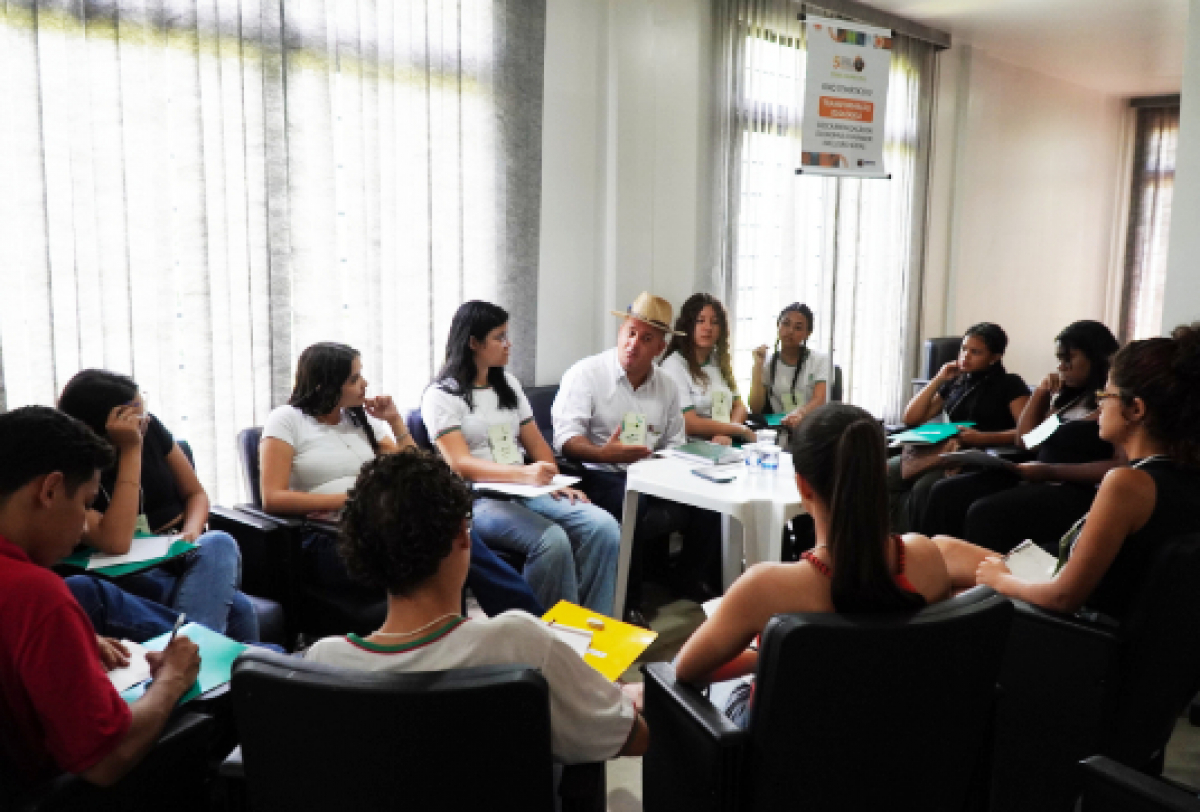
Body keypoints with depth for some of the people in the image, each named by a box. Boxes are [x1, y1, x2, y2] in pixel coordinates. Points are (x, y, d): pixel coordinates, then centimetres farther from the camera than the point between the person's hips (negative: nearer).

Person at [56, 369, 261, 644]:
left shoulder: (150, 429, 2)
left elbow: (196, 493, 14)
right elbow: (116, 543, -27)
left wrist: (192, 532, -11)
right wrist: (131, 451, -23)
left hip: (183, 558, 5)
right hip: (135, 580, -5)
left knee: (218, 543, -34)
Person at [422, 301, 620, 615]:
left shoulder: (508, 384, 18)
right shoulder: (441, 395, -4)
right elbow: (460, 465, -16)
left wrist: (555, 482, -4)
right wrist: (524, 474, -32)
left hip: (527, 492, 6)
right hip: (477, 500, -6)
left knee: (604, 527, -20)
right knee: (552, 540, -33)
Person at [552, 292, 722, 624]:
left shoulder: (667, 386, 15)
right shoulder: (586, 373, -2)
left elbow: (675, 446, 19)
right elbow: (566, 439, -12)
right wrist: (604, 453, -31)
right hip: (600, 477, -5)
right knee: (631, 504, -36)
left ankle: (693, 580, 7)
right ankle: (627, 603, -18)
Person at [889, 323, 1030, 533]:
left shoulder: (1009, 385, 6)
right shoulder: (955, 383, 22)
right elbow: (911, 418, 19)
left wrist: (982, 437, -22)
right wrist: (939, 379, 13)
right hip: (945, 451, 6)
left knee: (924, 488, -35)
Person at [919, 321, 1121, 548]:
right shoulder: (1069, 397, 20)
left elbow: (1120, 467, -20)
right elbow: (1024, 440, 26)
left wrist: (1051, 471, -23)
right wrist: (1041, 392, 16)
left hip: (1078, 491, -9)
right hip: (1034, 479, 9)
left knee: (986, 513, -32)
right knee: (946, 493, -8)